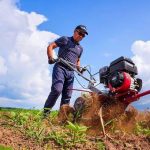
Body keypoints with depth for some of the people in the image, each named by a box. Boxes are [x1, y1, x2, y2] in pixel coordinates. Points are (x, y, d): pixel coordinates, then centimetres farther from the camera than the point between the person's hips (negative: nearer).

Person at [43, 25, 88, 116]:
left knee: (67, 96, 4)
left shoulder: (80, 48, 23)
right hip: (60, 68, -6)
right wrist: (51, 57, -18)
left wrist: (79, 68, 15)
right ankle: (46, 111, -13)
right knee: (57, 89, -25)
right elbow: (51, 46, -1)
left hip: (71, 72, 7)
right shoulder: (65, 39, 5)